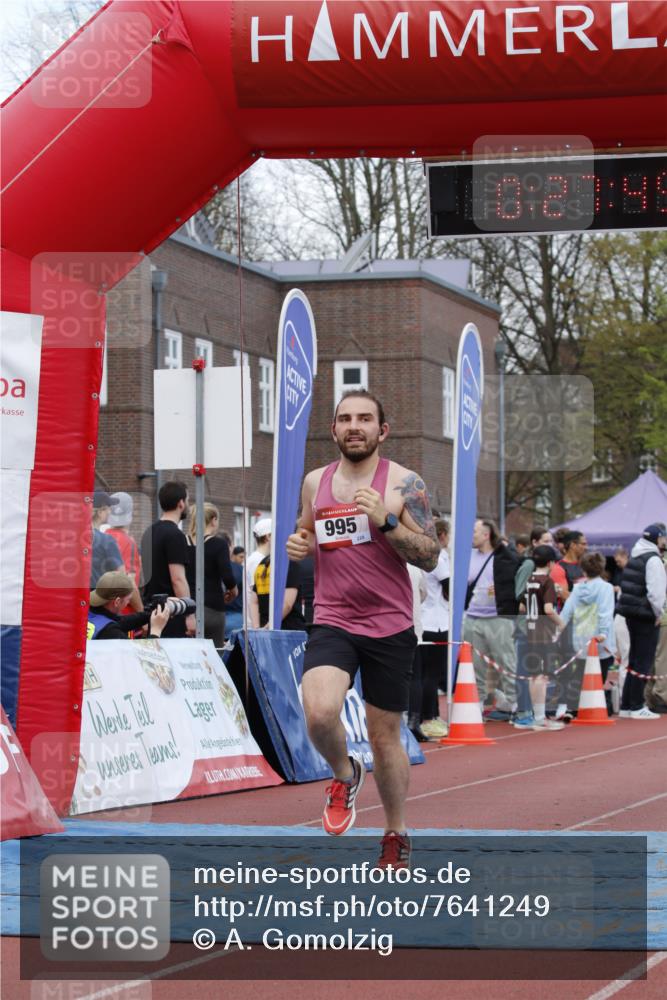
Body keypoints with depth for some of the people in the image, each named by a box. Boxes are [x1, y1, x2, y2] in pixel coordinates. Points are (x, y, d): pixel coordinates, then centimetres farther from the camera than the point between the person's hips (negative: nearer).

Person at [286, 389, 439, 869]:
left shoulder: (405, 484, -5)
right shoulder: (315, 482, 7)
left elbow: (430, 557, -8)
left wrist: (386, 520, -21)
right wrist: (299, 545, 0)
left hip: (390, 627, -2)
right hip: (332, 622, 2)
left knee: (385, 736, 9)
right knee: (320, 713, -24)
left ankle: (397, 835, 29)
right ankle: (344, 775, 9)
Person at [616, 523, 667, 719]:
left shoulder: (634, 558, 15)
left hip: (631, 612, 9)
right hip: (646, 615, -9)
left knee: (635, 659, 15)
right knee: (644, 662, -4)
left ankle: (626, 705, 17)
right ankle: (637, 707, -3)